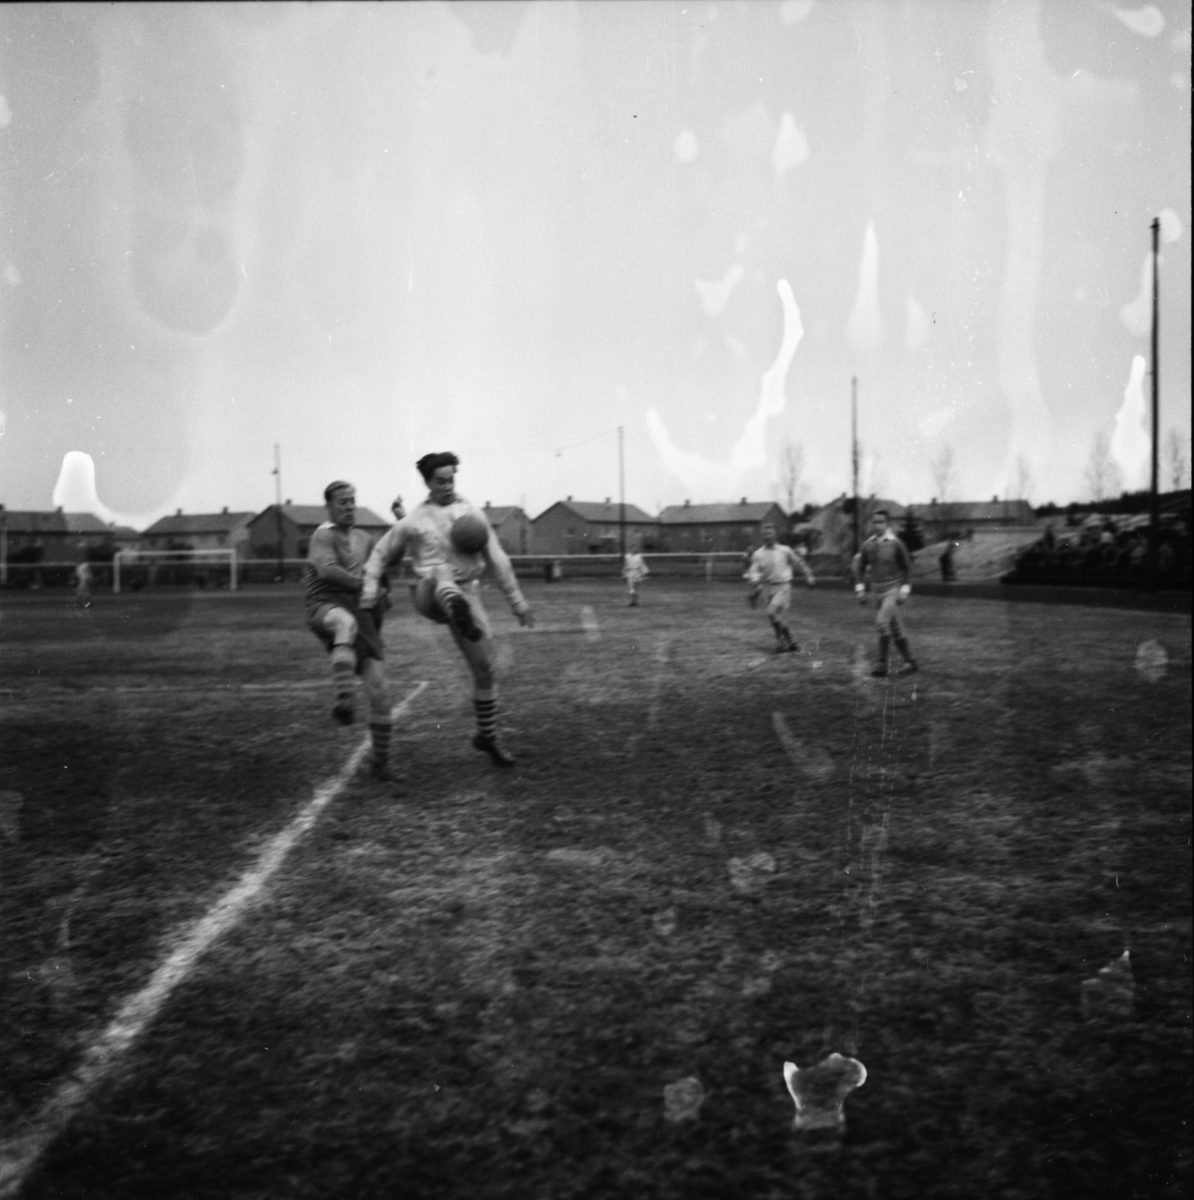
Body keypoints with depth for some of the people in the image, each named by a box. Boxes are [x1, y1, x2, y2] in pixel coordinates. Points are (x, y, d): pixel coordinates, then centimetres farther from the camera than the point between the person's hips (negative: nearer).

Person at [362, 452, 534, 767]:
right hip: (429, 596, -2)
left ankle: (487, 736, 20)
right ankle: (461, 616, -72)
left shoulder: (471, 513, 9)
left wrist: (517, 602, 7)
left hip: (465, 594, 2)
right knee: (439, 571, -39)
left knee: (485, 669, 1)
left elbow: (497, 559, 9)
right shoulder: (413, 521, 6)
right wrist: (371, 584, -3)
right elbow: (381, 554, 16)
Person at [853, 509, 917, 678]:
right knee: (894, 628, 10)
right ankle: (909, 662, 22)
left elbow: (907, 567, -2)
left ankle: (882, 663, -13)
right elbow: (860, 567, 11)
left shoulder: (896, 544, -9)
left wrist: (905, 590, -8)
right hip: (877, 589, 5)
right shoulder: (867, 545, 3)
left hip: (893, 588, -5)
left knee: (882, 621, -21)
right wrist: (860, 589, 2)